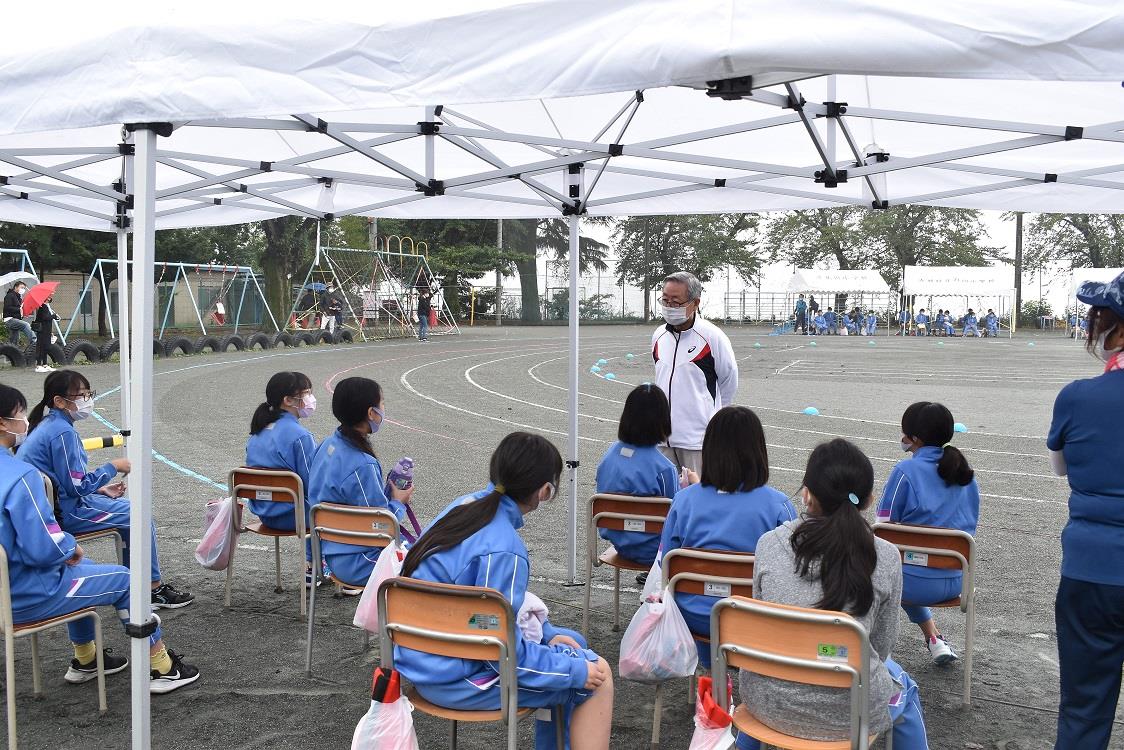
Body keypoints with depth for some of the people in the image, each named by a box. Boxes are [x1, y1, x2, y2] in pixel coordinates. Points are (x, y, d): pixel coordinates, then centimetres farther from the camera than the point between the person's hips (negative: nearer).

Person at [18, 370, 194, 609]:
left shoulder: (48, 426, 11)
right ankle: (154, 589, 5)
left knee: (131, 510, 18)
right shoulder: (62, 432, -22)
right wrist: (113, 466, -12)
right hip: (64, 513, -10)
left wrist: (101, 489, 9)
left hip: (55, 502, 10)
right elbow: (78, 486, -23)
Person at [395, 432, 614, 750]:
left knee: (571, 643, 19)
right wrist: (576, 671, -12)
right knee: (596, 678, -2)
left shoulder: (467, 504, -1)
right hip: (456, 677, -9)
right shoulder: (502, 548, -27)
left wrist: (547, 632, 9)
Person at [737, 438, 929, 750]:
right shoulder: (886, 557, -12)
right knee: (904, 690, 33)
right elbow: (882, 647, -1)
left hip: (769, 702, 1)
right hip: (849, 711, -1)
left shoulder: (768, 544, -10)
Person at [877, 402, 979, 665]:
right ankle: (935, 640, 26)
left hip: (916, 583, -6)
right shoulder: (966, 474, 6)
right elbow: (970, 528, 14)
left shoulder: (906, 471, -13)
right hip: (955, 583, 6)